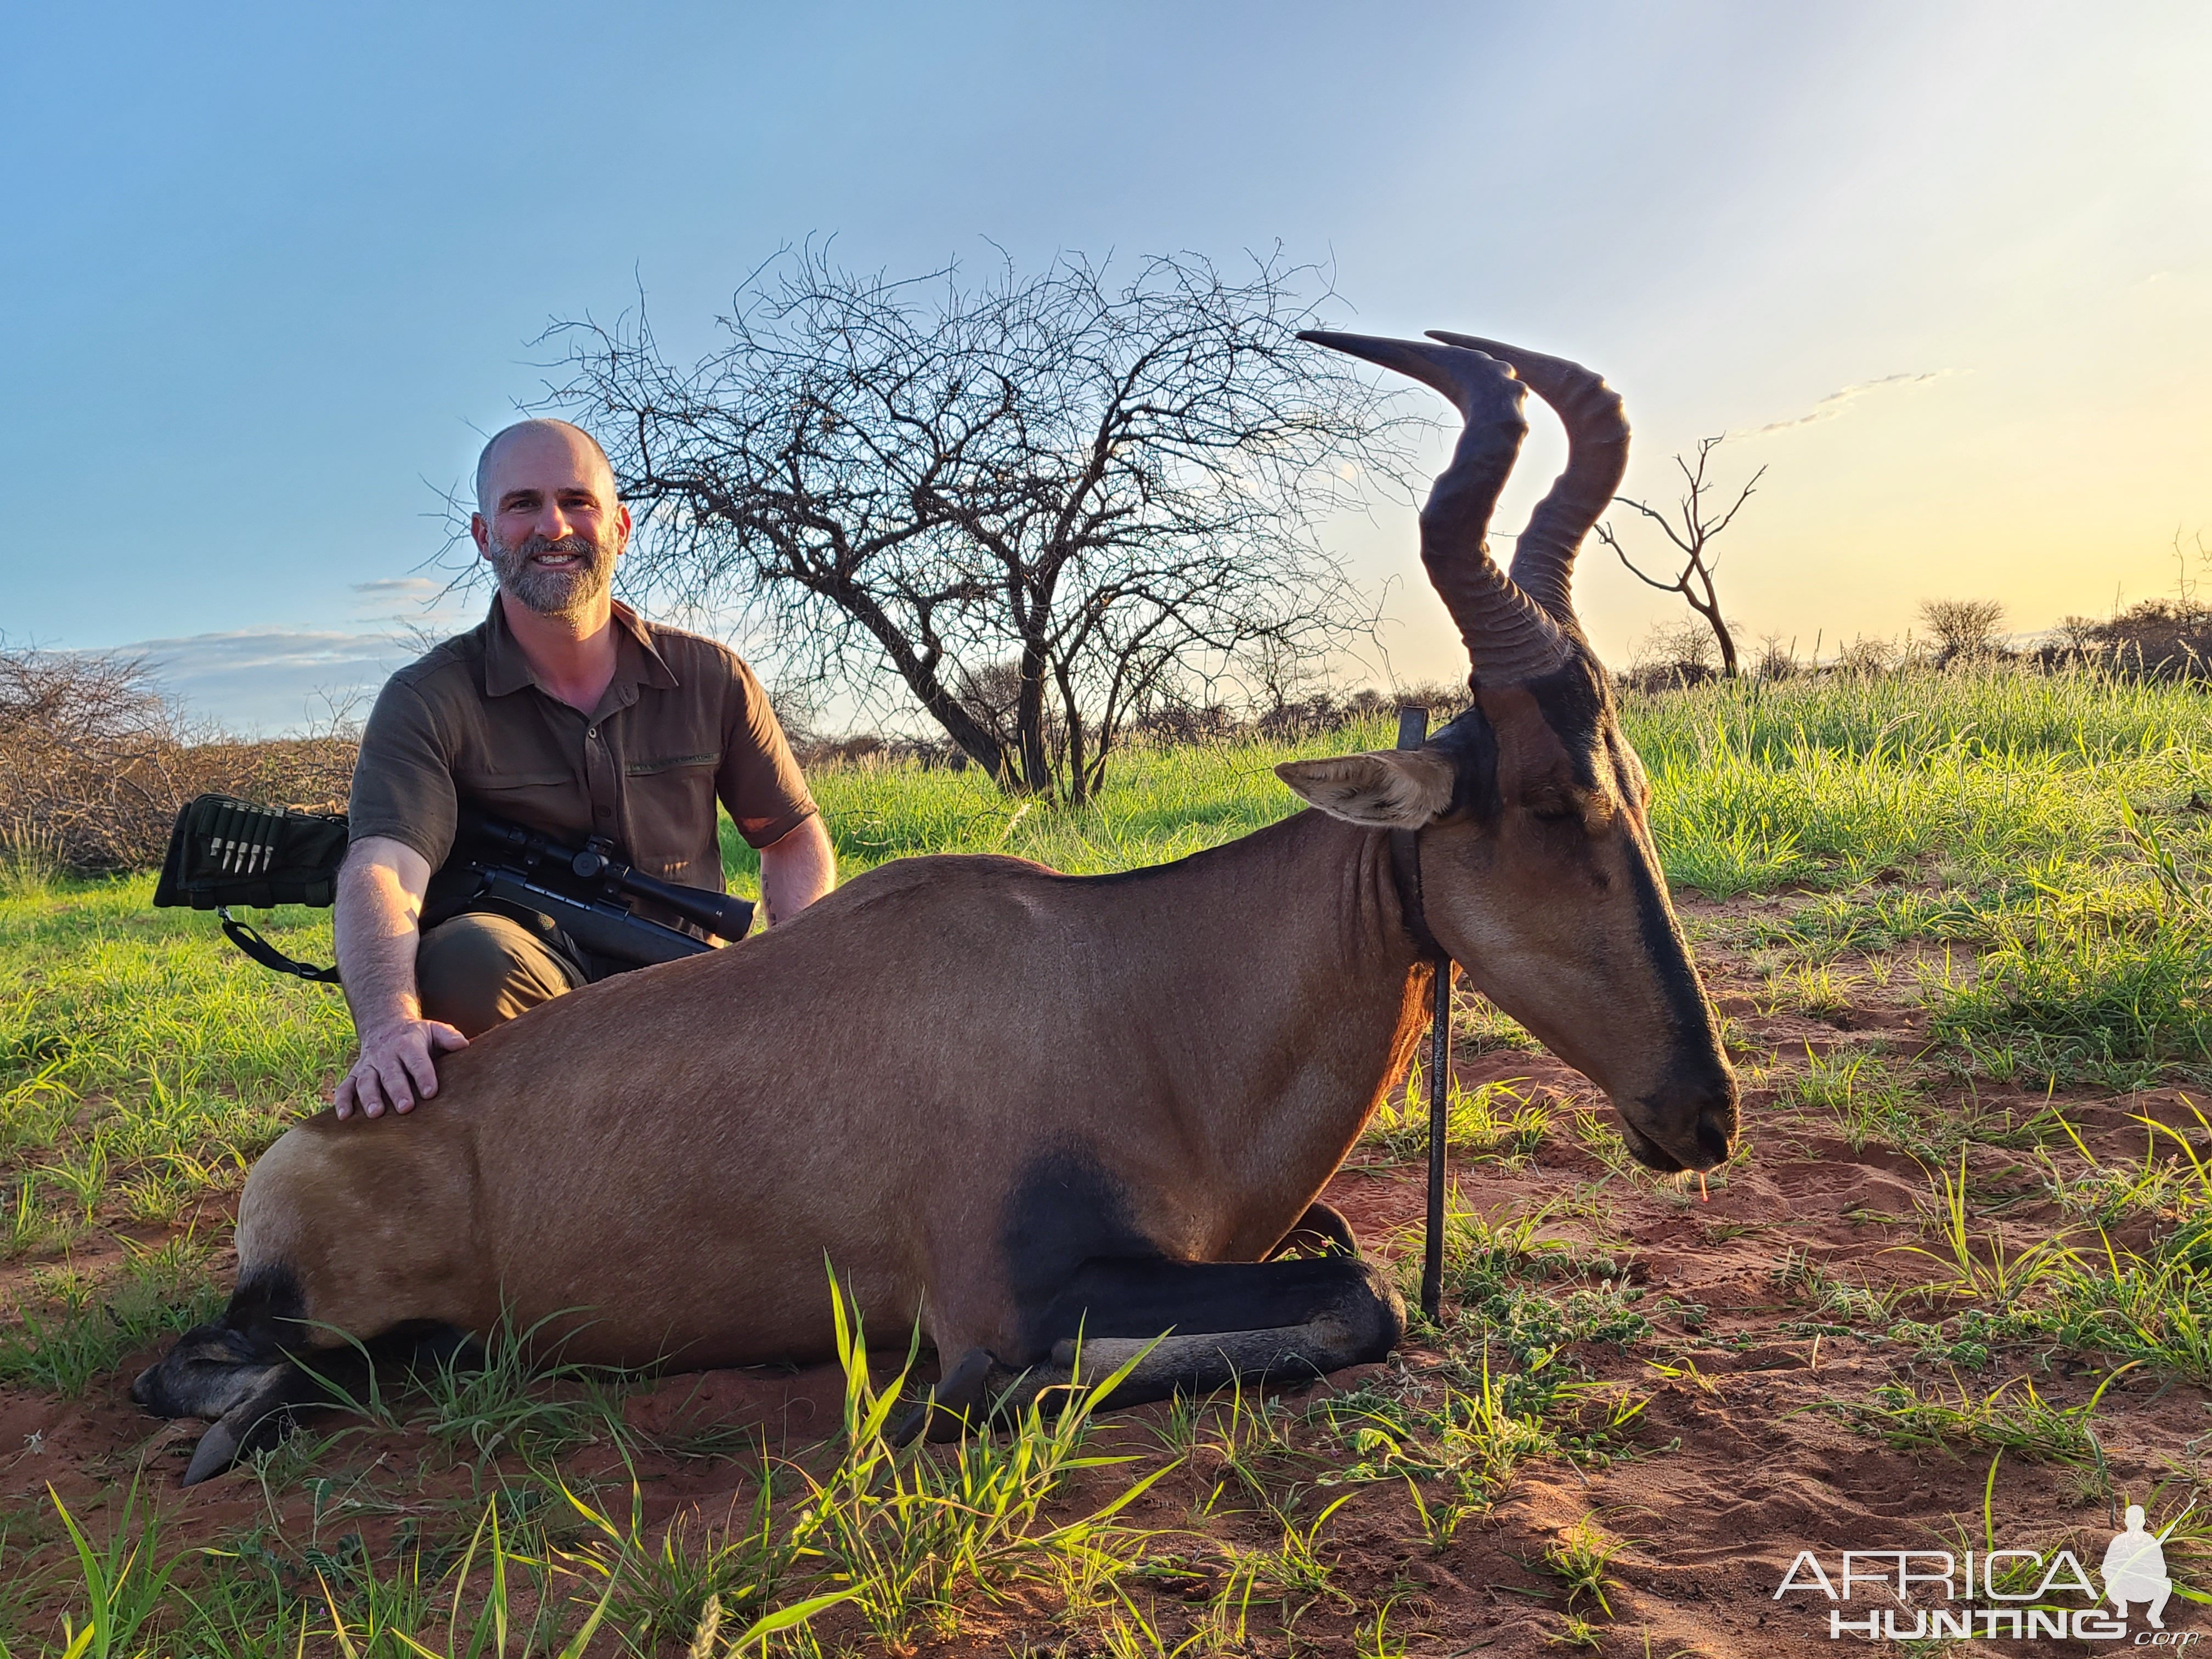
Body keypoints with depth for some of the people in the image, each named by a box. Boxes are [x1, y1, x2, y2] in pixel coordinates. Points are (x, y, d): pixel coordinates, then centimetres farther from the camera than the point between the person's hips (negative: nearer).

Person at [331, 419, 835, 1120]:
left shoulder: (710, 680, 6)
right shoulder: (427, 701, -4)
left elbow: (794, 840, 15)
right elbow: (380, 871, -21)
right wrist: (391, 1023, -44)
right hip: (521, 987, -2)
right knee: (467, 955, -36)